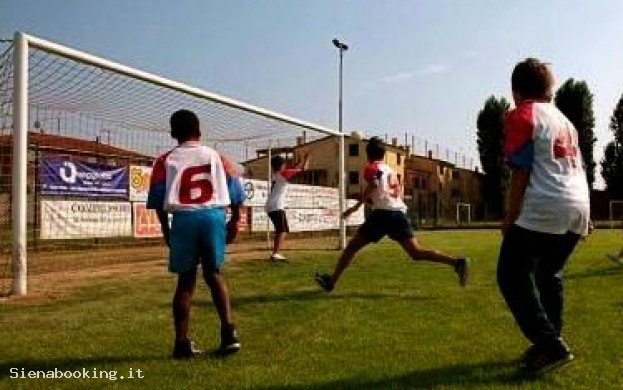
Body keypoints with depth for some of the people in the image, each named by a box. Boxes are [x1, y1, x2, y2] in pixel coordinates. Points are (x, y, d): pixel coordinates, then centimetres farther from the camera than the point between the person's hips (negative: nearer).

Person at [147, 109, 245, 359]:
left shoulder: (166, 161, 7)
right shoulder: (216, 156, 11)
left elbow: (158, 199, 2)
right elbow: (235, 192, 8)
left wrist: (165, 230, 13)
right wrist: (235, 221, 18)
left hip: (184, 219, -1)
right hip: (214, 217, 1)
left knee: (185, 280, 10)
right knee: (214, 274, 16)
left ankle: (182, 343, 12)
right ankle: (229, 332, 7)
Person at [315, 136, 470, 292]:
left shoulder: (370, 168, 9)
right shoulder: (390, 170, 27)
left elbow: (373, 184, -12)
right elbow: (396, 190, 14)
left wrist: (356, 206, -9)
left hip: (382, 212, -5)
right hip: (400, 212, 6)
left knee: (352, 246, 8)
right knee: (416, 252, -3)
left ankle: (331, 281, 13)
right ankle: (457, 262, -20)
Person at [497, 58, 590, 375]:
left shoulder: (521, 115, -1)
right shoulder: (564, 120, 22)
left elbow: (521, 171, -9)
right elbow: (578, 169, 22)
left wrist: (510, 217, -5)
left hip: (544, 209, -8)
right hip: (578, 207, 9)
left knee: (512, 275, -3)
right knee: (549, 274, 19)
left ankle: (550, 345, -9)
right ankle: (550, 343, 22)